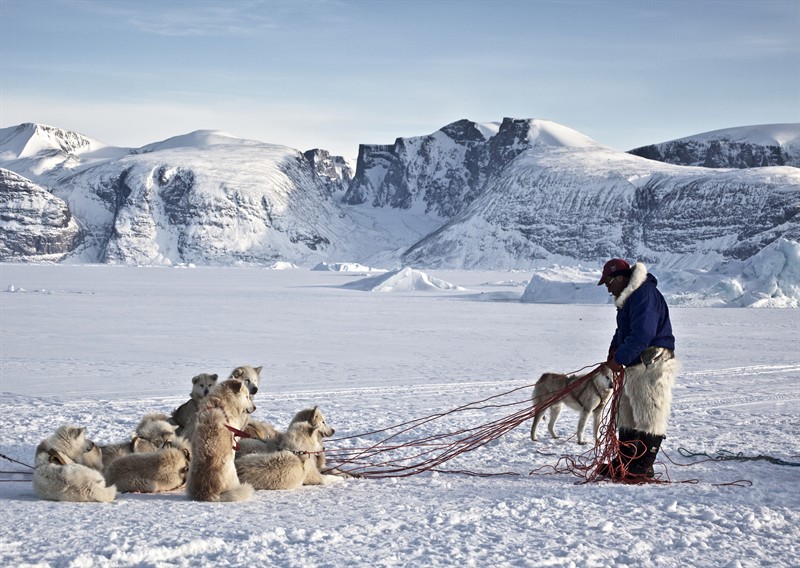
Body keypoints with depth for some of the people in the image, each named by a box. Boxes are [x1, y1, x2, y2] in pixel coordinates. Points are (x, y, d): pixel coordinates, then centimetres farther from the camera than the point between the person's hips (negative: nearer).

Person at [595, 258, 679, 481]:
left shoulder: (645, 294, -17)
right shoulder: (630, 297, 17)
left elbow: (642, 334, -24)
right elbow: (624, 330, 25)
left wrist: (620, 358, -18)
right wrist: (615, 349, 7)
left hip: (653, 365, -11)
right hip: (636, 366, 11)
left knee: (649, 418, -6)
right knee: (627, 416, 15)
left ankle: (642, 467, -4)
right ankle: (624, 461, 23)